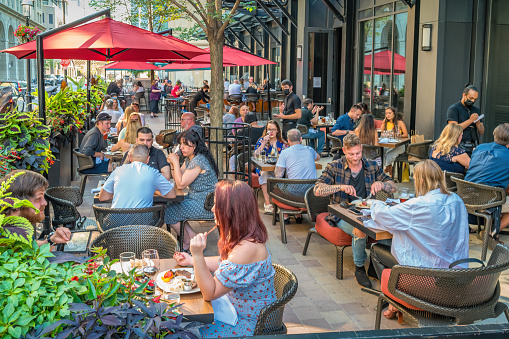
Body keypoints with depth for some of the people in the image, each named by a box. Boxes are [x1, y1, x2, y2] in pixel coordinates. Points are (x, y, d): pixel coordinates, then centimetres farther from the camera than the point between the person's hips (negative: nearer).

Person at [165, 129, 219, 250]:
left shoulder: (198, 161, -22)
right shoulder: (189, 159, 10)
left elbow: (181, 184, -22)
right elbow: (177, 179, 15)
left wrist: (176, 162, -17)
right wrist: (172, 164, -2)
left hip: (205, 207, -10)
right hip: (196, 199, 10)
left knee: (169, 212, -5)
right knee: (170, 205, 9)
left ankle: (188, 243, 13)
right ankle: (192, 236, 10)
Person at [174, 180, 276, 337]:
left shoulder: (246, 249, -34)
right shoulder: (243, 237, -3)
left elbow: (210, 293, -27)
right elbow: (225, 263, 17)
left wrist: (198, 255, -33)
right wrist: (192, 260, 11)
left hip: (251, 323, -9)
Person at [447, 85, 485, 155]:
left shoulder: (476, 110, 18)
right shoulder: (453, 109, -1)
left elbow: (482, 132, 16)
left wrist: (478, 123, -5)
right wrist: (470, 120, -15)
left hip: (474, 147, 5)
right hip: (460, 146, -5)